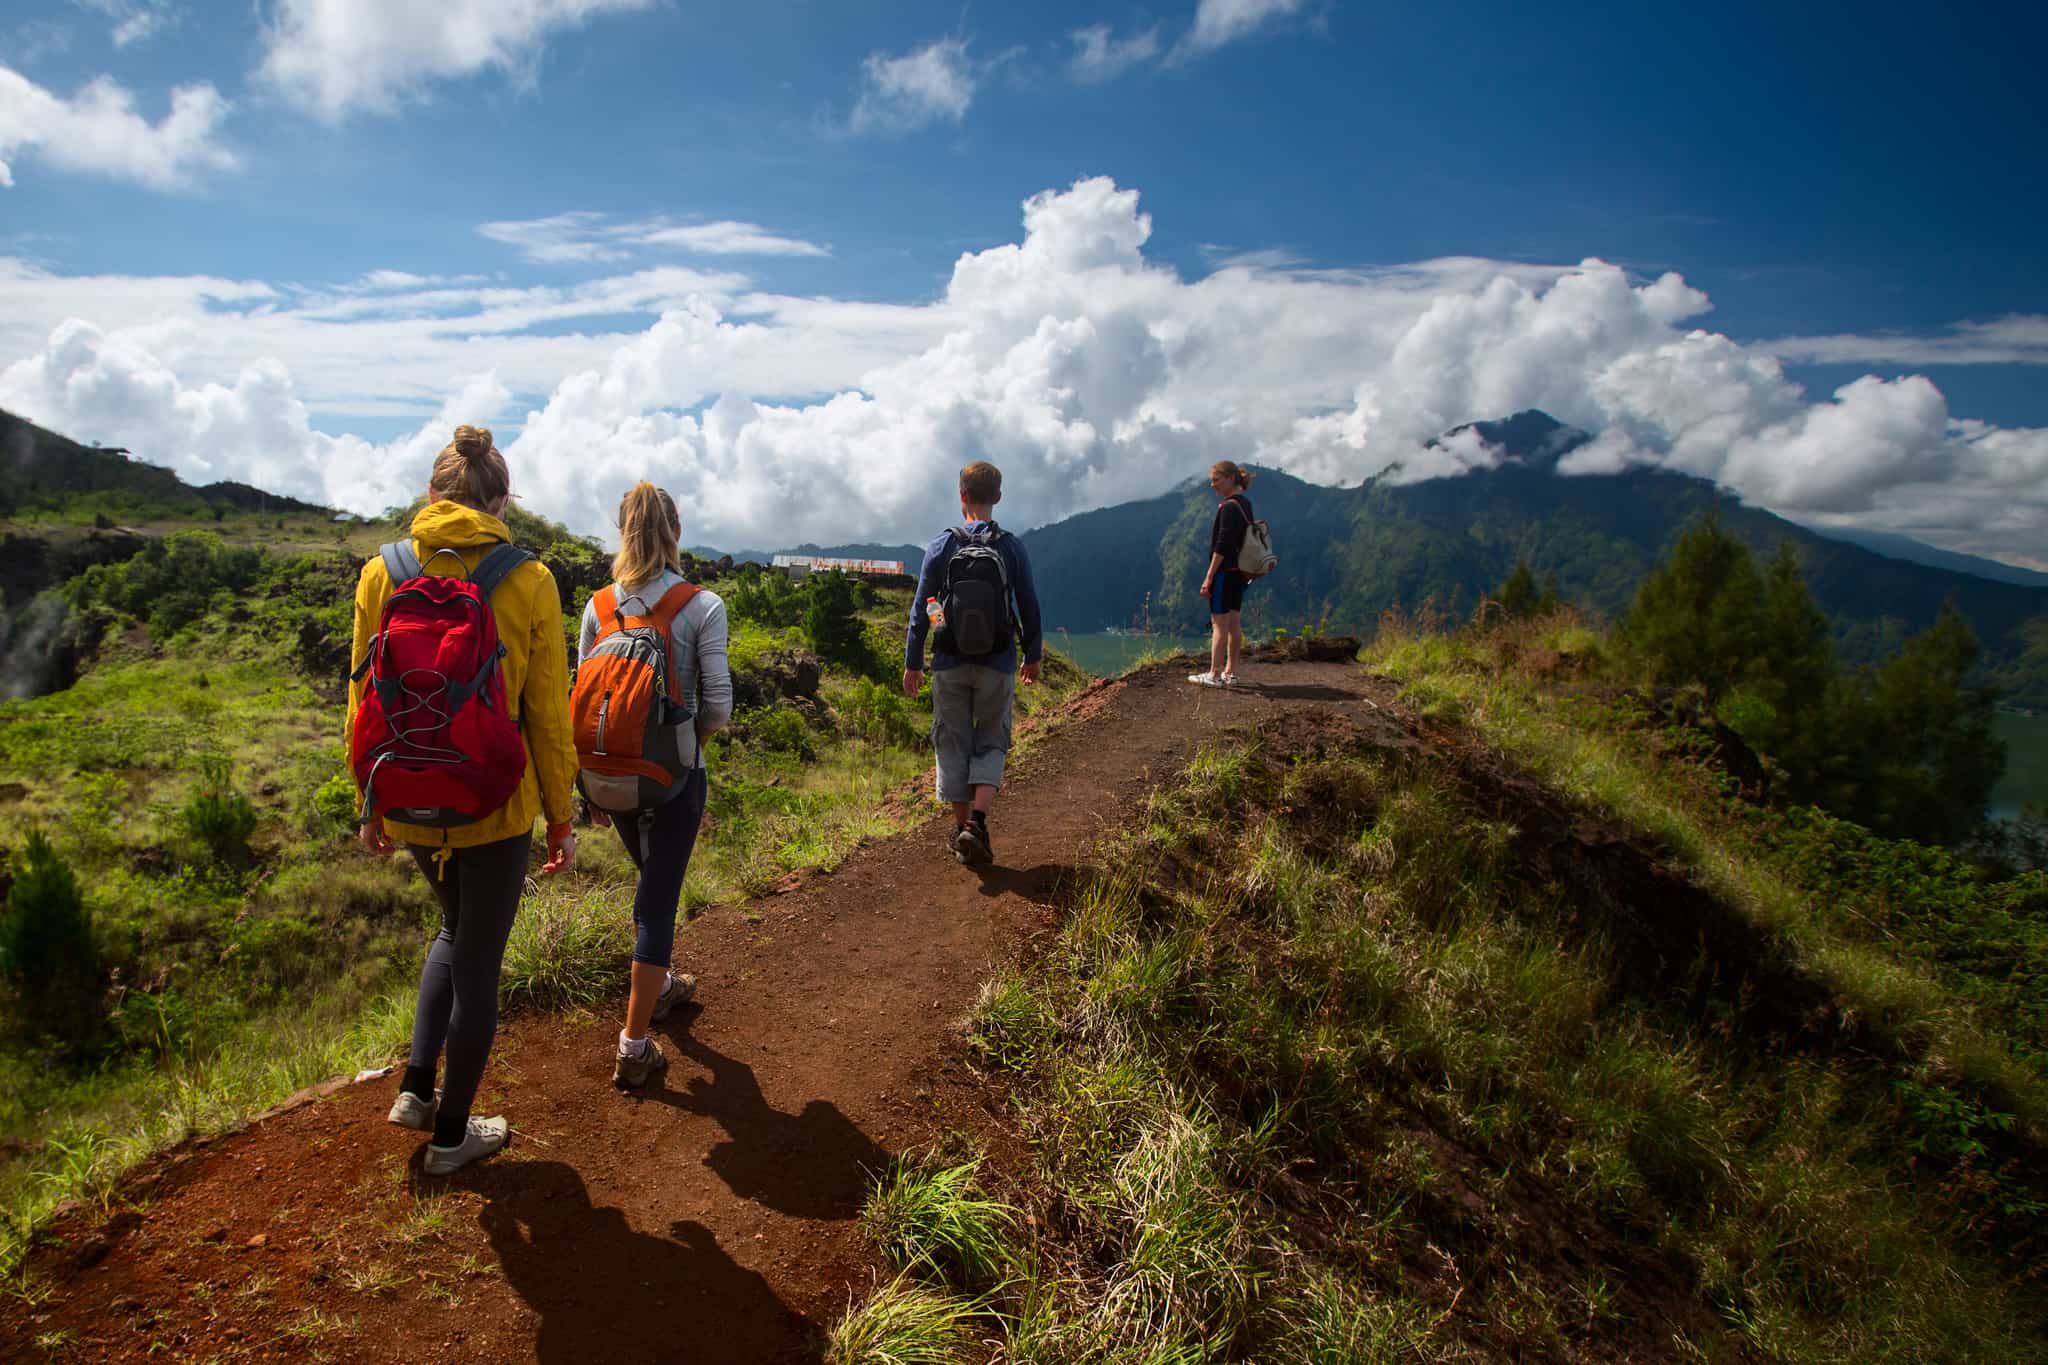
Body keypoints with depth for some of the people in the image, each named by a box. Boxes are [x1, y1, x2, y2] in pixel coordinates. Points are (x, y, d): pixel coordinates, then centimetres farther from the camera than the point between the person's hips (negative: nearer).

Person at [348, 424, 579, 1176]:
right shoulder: (528, 581, -11)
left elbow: (366, 701, 3)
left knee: (456, 929, 29)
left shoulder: (381, 574, -3)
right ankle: (452, 1133, 26)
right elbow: (548, 713, -8)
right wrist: (560, 815, 2)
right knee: (479, 961, 12)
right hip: (496, 804, -3)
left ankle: (417, 1086, 27)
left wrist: (372, 803, 15)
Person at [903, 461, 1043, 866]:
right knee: (991, 744, 10)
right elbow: (1028, 607, 2)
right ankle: (977, 821, -8)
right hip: (997, 665, 0)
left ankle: (962, 827, 16)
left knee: (953, 744, 11)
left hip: (950, 664, 0)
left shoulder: (942, 545, -3)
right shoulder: (1012, 547, -2)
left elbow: (921, 608, -2)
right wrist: (1033, 656, 16)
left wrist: (912, 662, 6)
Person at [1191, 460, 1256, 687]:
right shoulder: (1245, 504, 12)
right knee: (1234, 623, 11)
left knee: (1219, 624, -4)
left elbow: (1222, 545, -21)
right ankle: (1231, 672, 15)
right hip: (1240, 572, 9)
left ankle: (1214, 674, -1)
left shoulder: (1228, 507, -16)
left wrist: (1209, 577, -18)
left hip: (1225, 572, -9)